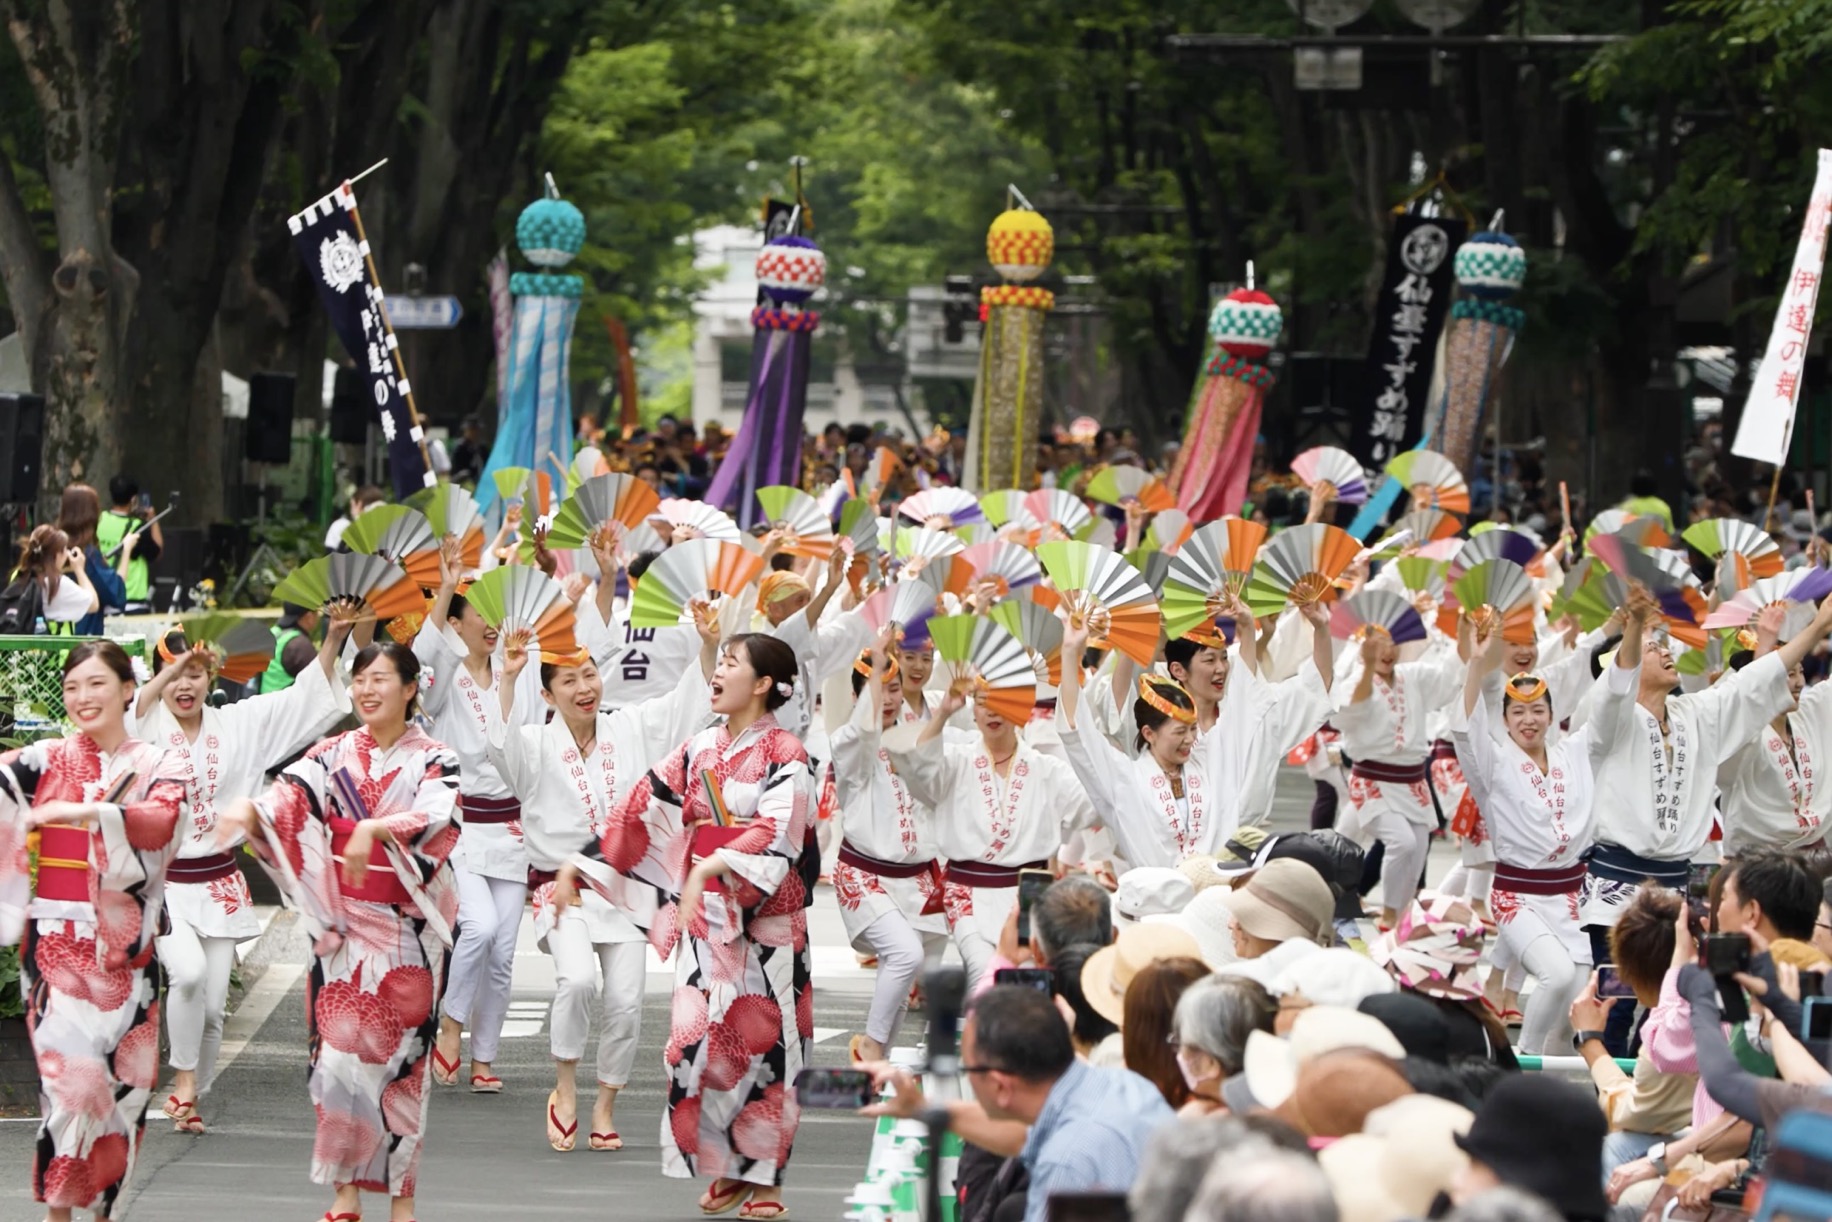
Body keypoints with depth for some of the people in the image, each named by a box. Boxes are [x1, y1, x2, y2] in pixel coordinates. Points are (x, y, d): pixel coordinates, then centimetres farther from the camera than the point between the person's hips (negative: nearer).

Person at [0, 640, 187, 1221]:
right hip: (56, 940, -1)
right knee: (69, 1069, -12)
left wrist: (81, 812, -29)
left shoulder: (157, 768, 4)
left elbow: (162, 821, -17)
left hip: (123, 946, 1)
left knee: (123, 1075, 4)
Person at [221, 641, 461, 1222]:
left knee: (400, 1053, 0)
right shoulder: (334, 754, 6)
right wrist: (248, 811, -32)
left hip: (406, 928, -2)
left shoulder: (434, 760, 0)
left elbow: (435, 817, -20)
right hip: (344, 923, 2)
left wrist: (374, 829, -37)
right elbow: (291, 795, -10)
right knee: (340, 1045, -2)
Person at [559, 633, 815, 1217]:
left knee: (763, 1037, -2)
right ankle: (726, 1168, 6)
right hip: (704, 915, 4)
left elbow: (775, 831, -18)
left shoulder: (784, 754, -5)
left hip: (765, 917, -4)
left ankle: (763, 1175, 6)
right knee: (699, 1035, -4)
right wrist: (577, 863, 5)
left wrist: (712, 866, -31)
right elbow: (643, 808, 10)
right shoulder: (700, 749, 10)